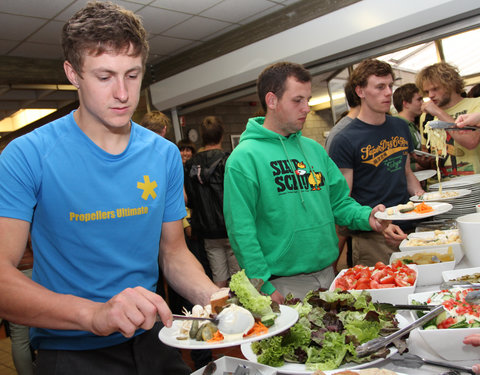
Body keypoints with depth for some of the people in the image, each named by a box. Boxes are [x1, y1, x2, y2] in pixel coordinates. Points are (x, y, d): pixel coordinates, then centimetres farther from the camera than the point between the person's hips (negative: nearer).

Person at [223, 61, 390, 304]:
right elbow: (241, 230, -16)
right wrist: (264, 287, -18)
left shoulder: (314, 149, 8)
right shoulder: (244, 158, -13)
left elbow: (339, 201, 14)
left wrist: (366, 216, -6)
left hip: (328, 274, 7)